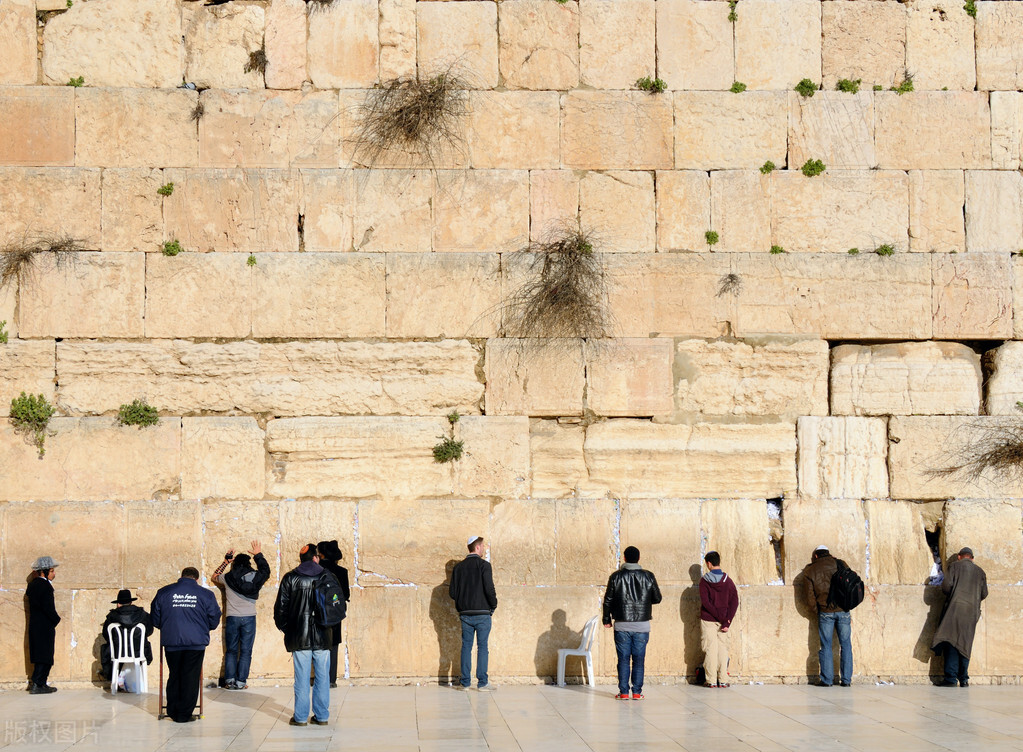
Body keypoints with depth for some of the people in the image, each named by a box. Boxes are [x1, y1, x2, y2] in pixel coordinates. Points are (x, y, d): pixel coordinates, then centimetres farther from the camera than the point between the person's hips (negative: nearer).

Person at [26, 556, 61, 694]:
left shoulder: (32, 585, 10)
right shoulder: (45, 586, -16)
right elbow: (48, 608, -20)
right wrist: (56, 619, -5)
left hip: (34, 625, 9)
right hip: (45, 626, -9)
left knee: (41, 656, 14)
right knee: (44, 656, -4)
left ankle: (41, 683, 16)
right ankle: (36, 684, -5)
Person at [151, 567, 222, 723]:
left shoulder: (163, 593, 4)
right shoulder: (206, 595, 1)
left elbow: (155, 620, 9)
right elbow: (214, 621, 5)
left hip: (171, 642, 2)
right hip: (196, 642, -2)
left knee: (174, 676, 15)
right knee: (190, 678, 4)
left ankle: (173, 712, 18)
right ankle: (184, 714, 4)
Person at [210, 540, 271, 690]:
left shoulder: (227, 578, -1)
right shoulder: (254, 577, -2)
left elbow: (214, 578, 21)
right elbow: (266, 571, 19)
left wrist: (226, 561, 24)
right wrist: (258, 555, 28)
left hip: (232, 618, 1)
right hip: (249, 618, -1)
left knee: (231, 651, 10)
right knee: (246, 651, 4)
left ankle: (230, 680, 3)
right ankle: (241, 682, 1)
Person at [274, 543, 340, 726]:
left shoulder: (290, 578, 0)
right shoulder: (328, 577, 1)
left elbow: (281, 608, 1)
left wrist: (285, 629, 13)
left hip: (299, 637, 0)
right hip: (323, 636, 1)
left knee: (302, 677, 2)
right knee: (322, 676, 7)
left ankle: (300, 716, 4)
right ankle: (321, 716, 10)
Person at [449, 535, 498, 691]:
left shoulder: (458, 567, 7)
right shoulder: (484, 565, -9)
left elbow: (452, 592, 5)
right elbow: (489, 589, -14)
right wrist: (493, 607, 0)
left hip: (465, 614, 4)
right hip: (482, 613, -4)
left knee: (466, 647, 9)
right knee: (482, 647, 0)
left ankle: (464, 682, 9)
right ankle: (482, 682, -1)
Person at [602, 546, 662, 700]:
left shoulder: (616, 576, -2)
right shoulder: (648, 576, 0)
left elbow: (608, 599, 0)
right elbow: (657, 598, 6)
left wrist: (607, 619, 12)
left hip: (622, 625, -1)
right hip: (642, 625, 1)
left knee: (623, 659, 4)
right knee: (639, 659, 6)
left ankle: (623, 692, 3)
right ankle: (637, 692, 5)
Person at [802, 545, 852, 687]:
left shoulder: (810, 571, 3)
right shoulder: (840, 564, 5)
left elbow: (810, 596, 1)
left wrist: (817, 612, 13)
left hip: (825, 612, -1)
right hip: (843, 611, 1)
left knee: (826, 646, 5)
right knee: (846, 645, 7)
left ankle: (827, 679, 2)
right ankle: (846, 679, 6)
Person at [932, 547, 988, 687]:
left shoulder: (954, 566, 6)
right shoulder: (980, 572, 16)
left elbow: (946, 586, -5)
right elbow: (984, 594, 13)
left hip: (955, 608, -4)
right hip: (972, 611, 4)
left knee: (951, 642, -7)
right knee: (964, 644, 8)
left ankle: (951, 677, -16)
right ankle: (963, 679, 4)